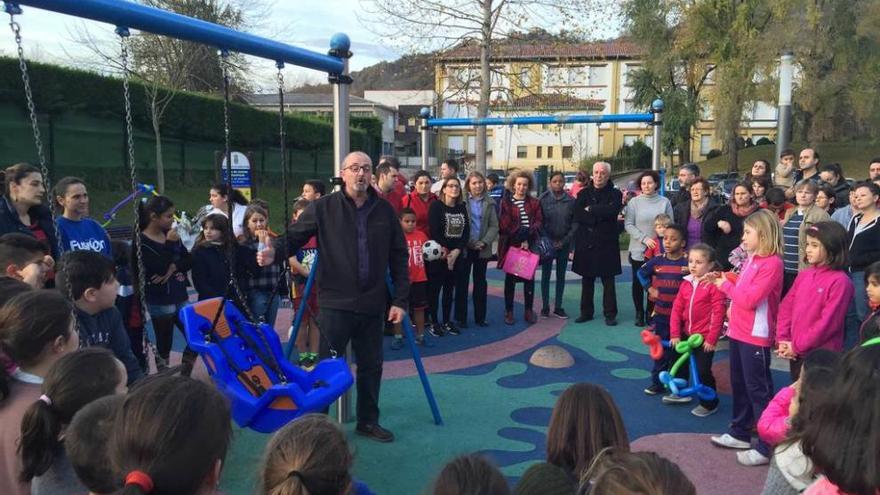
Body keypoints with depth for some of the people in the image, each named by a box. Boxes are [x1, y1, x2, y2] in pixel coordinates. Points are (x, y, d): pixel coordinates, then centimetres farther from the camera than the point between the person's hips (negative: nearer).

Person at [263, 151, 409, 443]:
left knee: (371, 366, 14)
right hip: (335, 303, -3)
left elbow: (399, 256, 7)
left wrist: (400, 299, 3)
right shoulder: (324, 208, -3)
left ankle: (368, 421, 31)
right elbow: (295, 235, -2)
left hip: (372, 305, 4)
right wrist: (275, 251, -25)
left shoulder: (384, 211, 5)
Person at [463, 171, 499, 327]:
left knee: (480, 282, 10)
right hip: (465, 247, -2)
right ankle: (461, 316, 14)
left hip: (482, 249, 3)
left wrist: (485, 242, -11)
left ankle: (480, 317, 18)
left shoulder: (489, 202, 4)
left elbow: (494, 226, 1)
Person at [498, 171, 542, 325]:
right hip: (511, 245, -2)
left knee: (529, 278, 6)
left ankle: (529, 311, 15)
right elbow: (503, 225, -4)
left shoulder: (534, 203, 10)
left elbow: (539, 222, 0)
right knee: (510, 278, 4)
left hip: (530, 246, 2)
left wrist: (528, 239, -16)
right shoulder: (506, 202, 3)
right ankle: (509, 311, 12)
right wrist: (520, 237, -13)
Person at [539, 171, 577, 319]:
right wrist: (548, 241, -10)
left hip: (564, 244, 2)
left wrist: (564, 241, -8)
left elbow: (575, 223, -1)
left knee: (561, 275, 8)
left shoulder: (571, 201, -2)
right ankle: (545, 307, 12)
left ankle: (558, 307, 15)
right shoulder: (543, 200, -5)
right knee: (546, 275, 4)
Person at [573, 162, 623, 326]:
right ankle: (586, 312, 19)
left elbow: (612, 210, -19)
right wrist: (600, 216, -15)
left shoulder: (615, 194, 2)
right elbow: (577, 215, -7)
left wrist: (591, 209, -11)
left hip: (606, 243, -2)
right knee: (587, 280, 10)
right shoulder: (583, 193, 8)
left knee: (608, 280, 2)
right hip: (586, 243, 3)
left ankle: (610, 314, 10)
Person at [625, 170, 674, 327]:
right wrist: (645, 238, -15)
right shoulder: (634, 202, -2)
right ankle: (639, 314, 20)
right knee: (638, 283, 7)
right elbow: (628, 225, -5)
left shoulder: (665, 202, 1)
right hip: (638, 250, 0)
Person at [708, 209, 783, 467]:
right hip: (739, 331, 9)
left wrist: (726, 285, -11)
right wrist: (721, 280, 2)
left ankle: (767, 446, 8)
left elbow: (750, 299, -22)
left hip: (756, 336, -9)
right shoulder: (752, 259, 10)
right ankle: (740, 433, 33)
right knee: (739, 383, 19)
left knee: (758, 389, -2)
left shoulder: (772, 263, -18)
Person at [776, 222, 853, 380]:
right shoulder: (803, 275, 8)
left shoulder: (840, 281, -14)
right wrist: (782, 340, -4)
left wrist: (797, 346, -15)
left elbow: (828, 322, -18)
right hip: (796, 354, 7)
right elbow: (786, 308, 7)